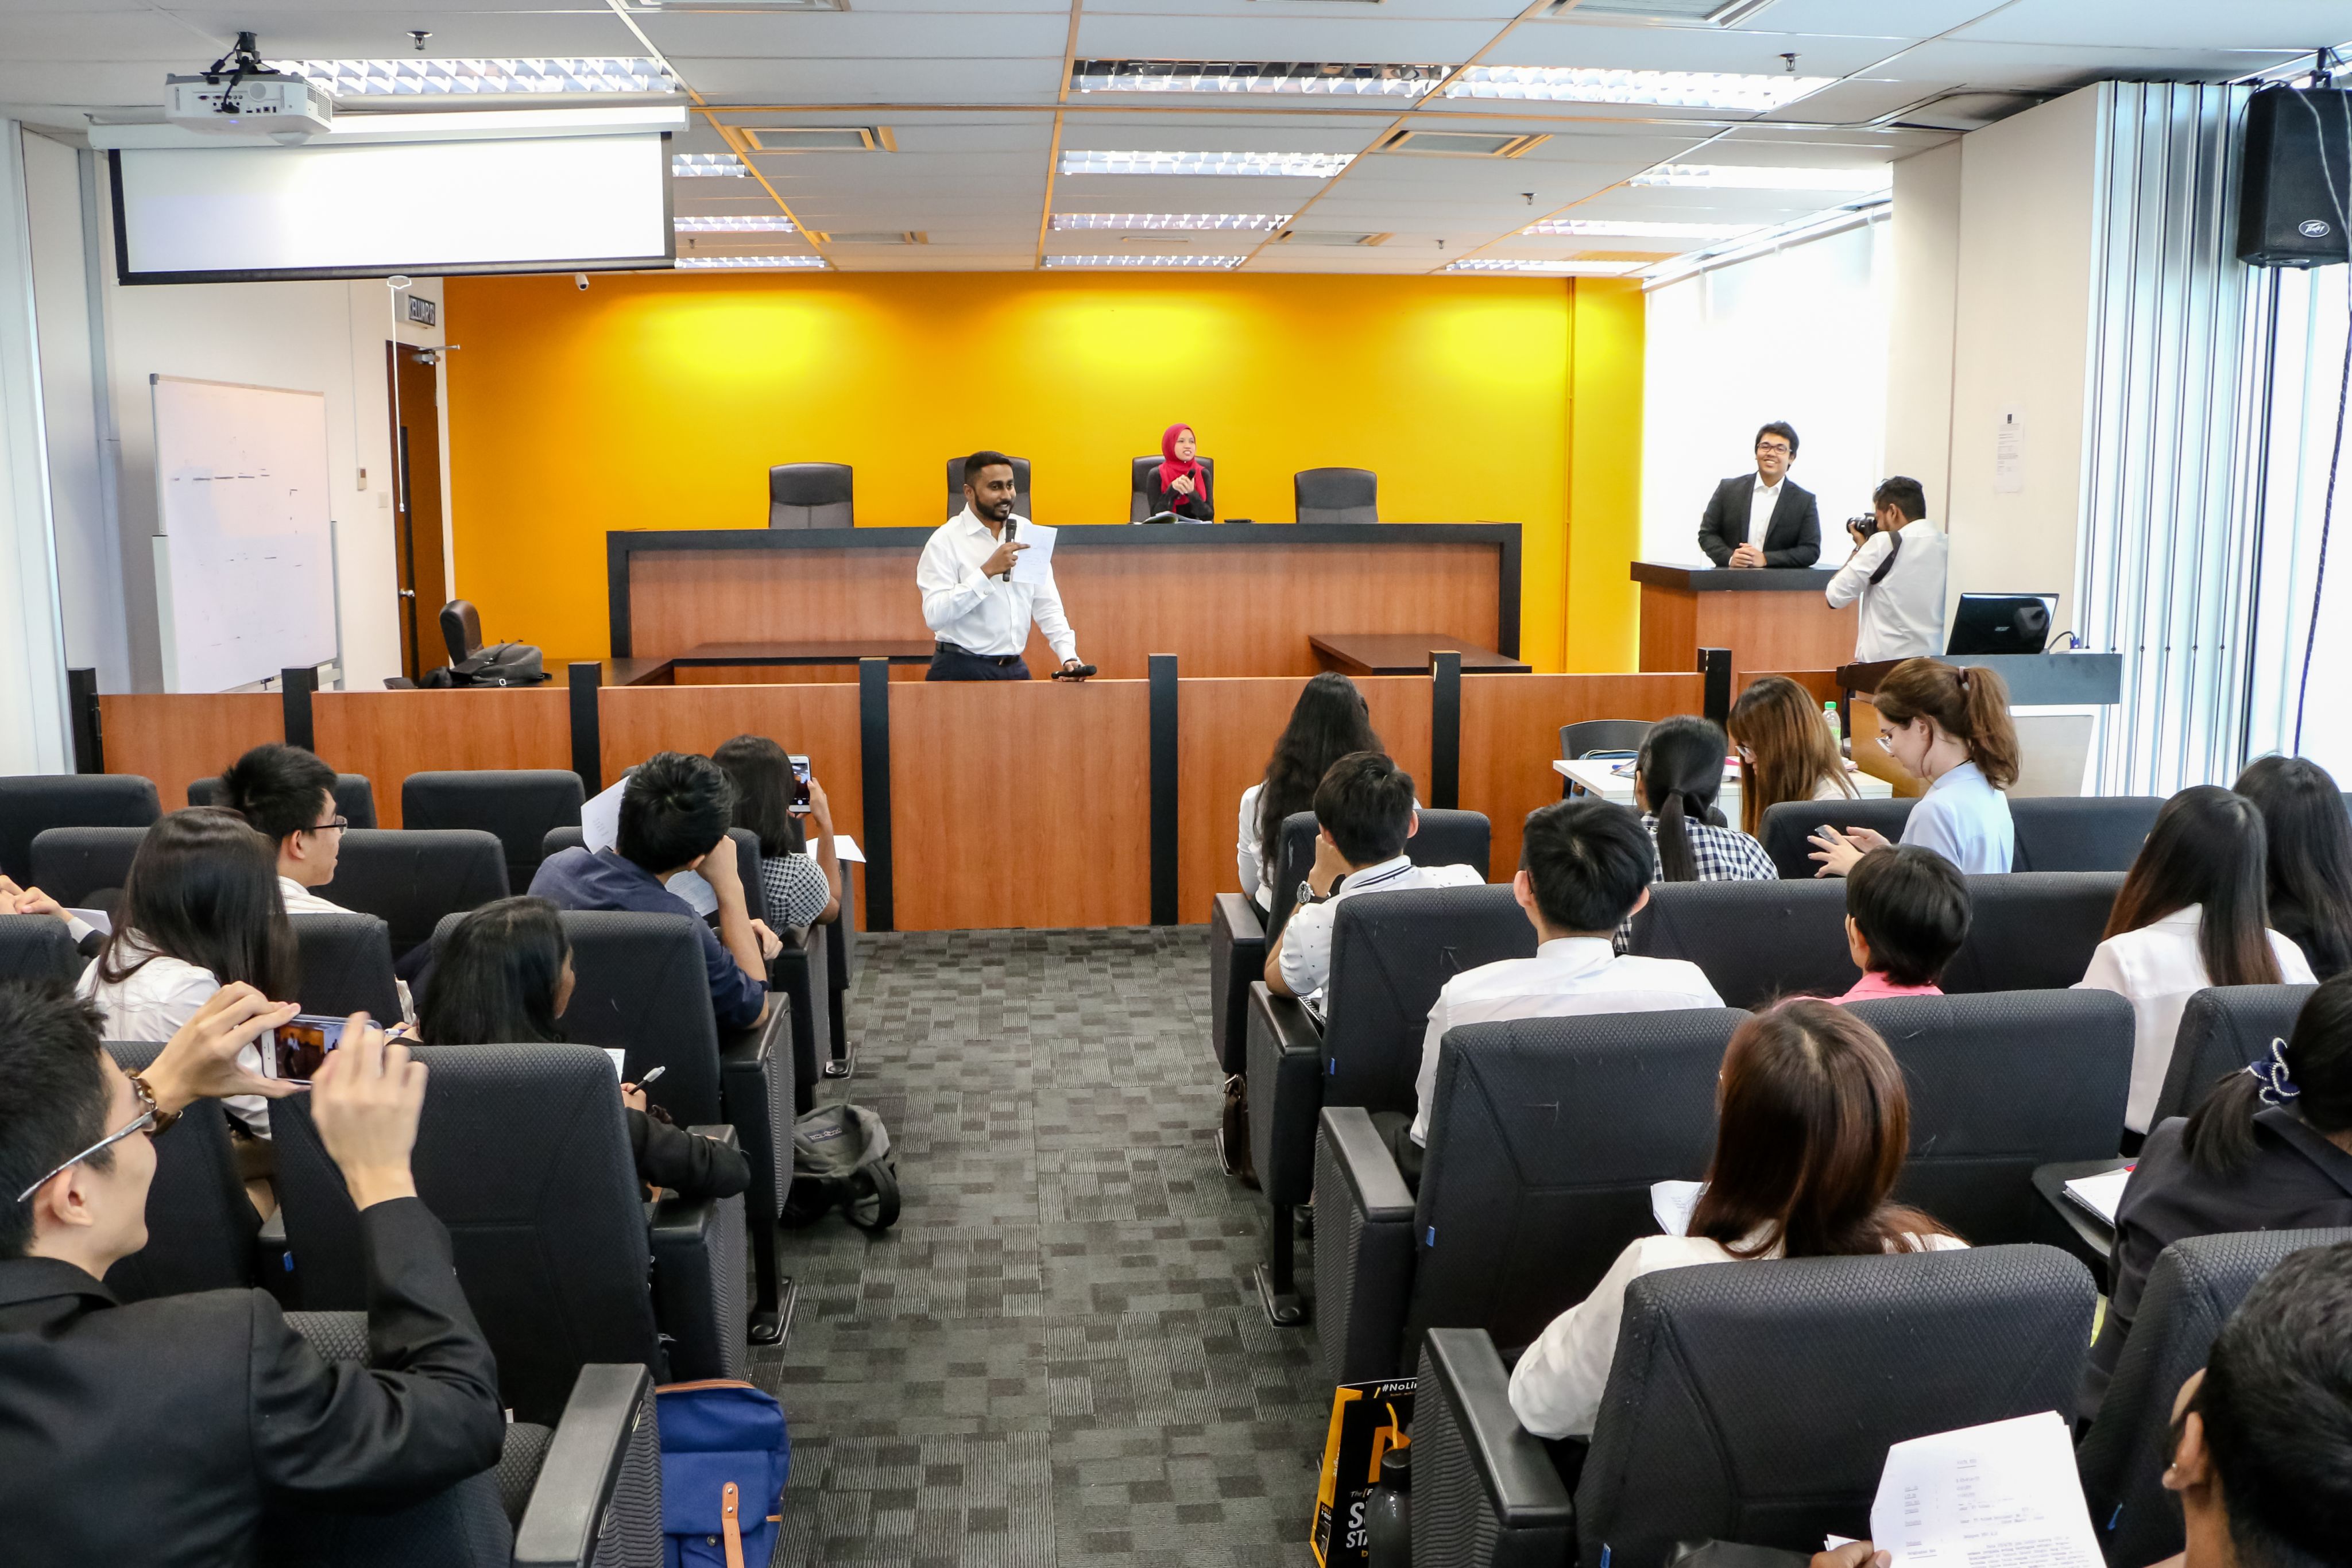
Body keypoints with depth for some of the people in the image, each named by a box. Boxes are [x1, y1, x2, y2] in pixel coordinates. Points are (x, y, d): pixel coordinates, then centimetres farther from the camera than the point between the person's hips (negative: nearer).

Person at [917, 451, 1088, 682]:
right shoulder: (946, 540, -8)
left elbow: (1047, 605, 10)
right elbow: (934, 615, -19)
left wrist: (1069, 656, -2)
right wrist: (987, 572, -22)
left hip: (1015, 669, 5)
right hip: (962, 671, -4)